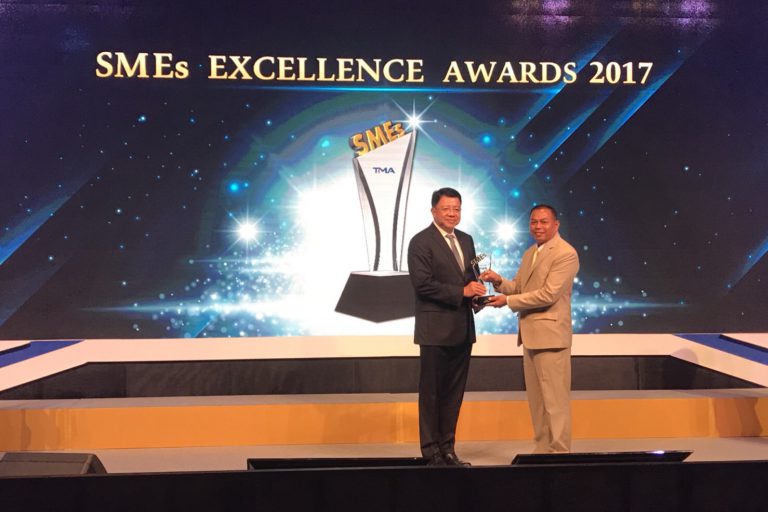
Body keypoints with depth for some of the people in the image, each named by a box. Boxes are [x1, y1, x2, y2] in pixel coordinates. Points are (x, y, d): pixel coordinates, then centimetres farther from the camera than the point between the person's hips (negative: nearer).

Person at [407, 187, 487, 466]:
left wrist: (478, 291, -3)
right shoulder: (421, 242, -8)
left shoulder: (466, 240, 15)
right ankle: (431, 451, 9)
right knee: (431, 392, 1)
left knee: (454, 392, 11)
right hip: (436, 330, -7)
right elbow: (422, 284, -17)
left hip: (462, 328, 7)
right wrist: (462, 292, -19)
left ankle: (447, 448, 20)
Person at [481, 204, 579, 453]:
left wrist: (507, 300, -14)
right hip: (530, 335, 9)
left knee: (554, 400, -4)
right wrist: (499, 281, -3)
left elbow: (548, 294, -18)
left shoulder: (566, 254, -11)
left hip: (550, 334, -9)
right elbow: (518, 288, 18)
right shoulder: (529, 253, 17)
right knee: (536, 399, 13)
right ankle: (542, 449, 22)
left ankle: (559, 452, 3)